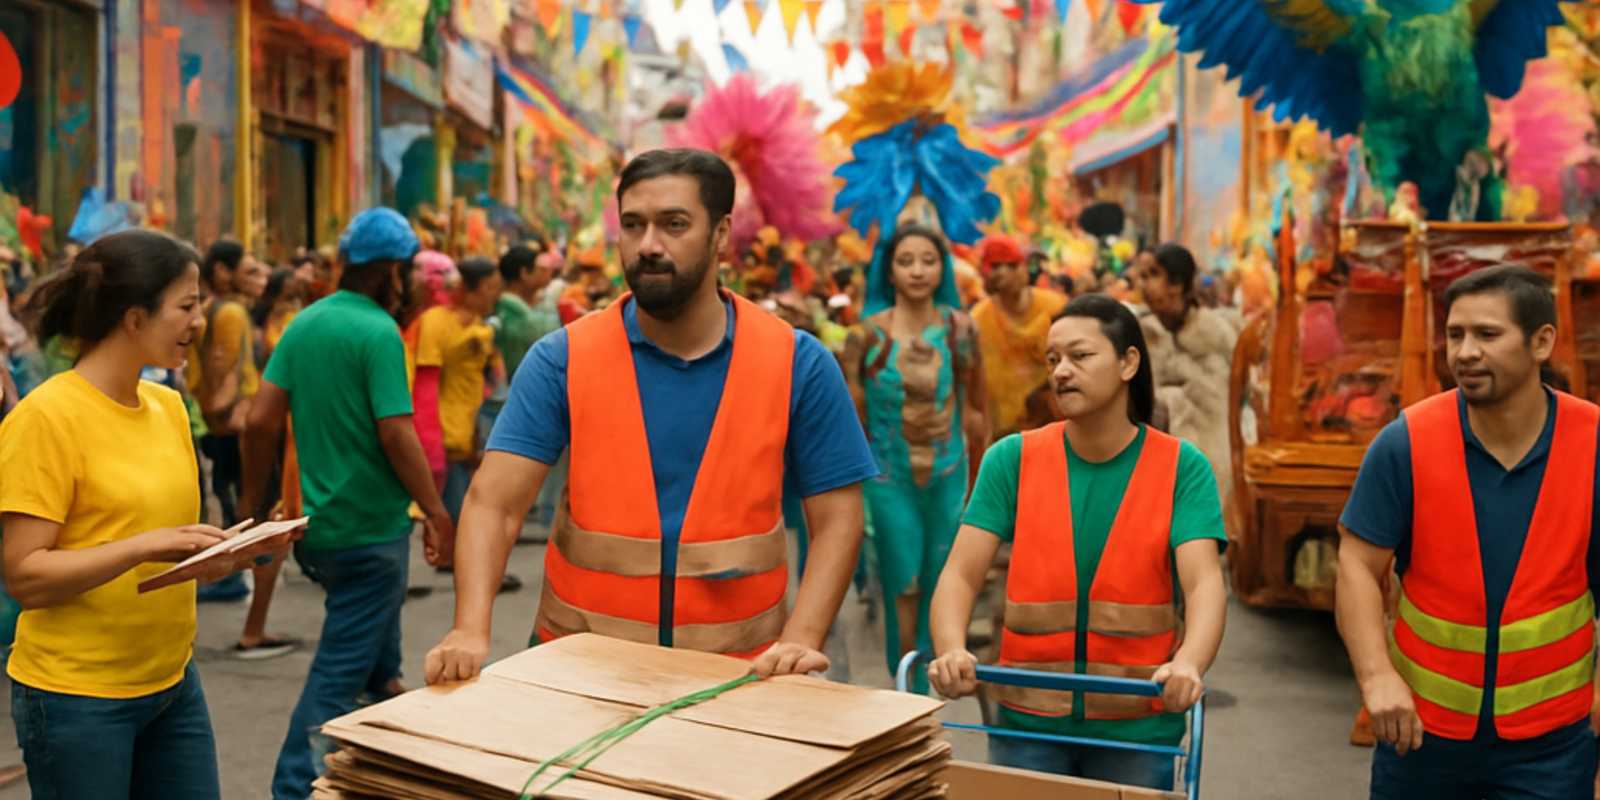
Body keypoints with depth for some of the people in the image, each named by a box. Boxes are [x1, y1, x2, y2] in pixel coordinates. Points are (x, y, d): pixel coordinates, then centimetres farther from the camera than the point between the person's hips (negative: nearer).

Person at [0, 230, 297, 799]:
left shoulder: (169, 407, 7)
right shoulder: (46, 417, -14)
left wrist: (236, 552, -4)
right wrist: (145, 546, -26)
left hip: (173, 683, 7)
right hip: (78, 696, -6)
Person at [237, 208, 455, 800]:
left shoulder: (304, 323, 5)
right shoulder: (379, 333, -16)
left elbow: (261, 419, 2)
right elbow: (396, 434, -22)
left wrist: (254, 504, 12)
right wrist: (437, 513, -13)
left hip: (317, 525, 7)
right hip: (371, 526, -7)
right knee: (340, 670, 2)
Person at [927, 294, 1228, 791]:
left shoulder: (1181, 467, -4)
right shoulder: (1013, 459, -2)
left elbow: (1205, 584, -16)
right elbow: (961, 576, -8)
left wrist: (1188, 664, -35)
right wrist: (951, 651, -28)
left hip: (1138, 727, 0)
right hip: (1027, 722, 1)